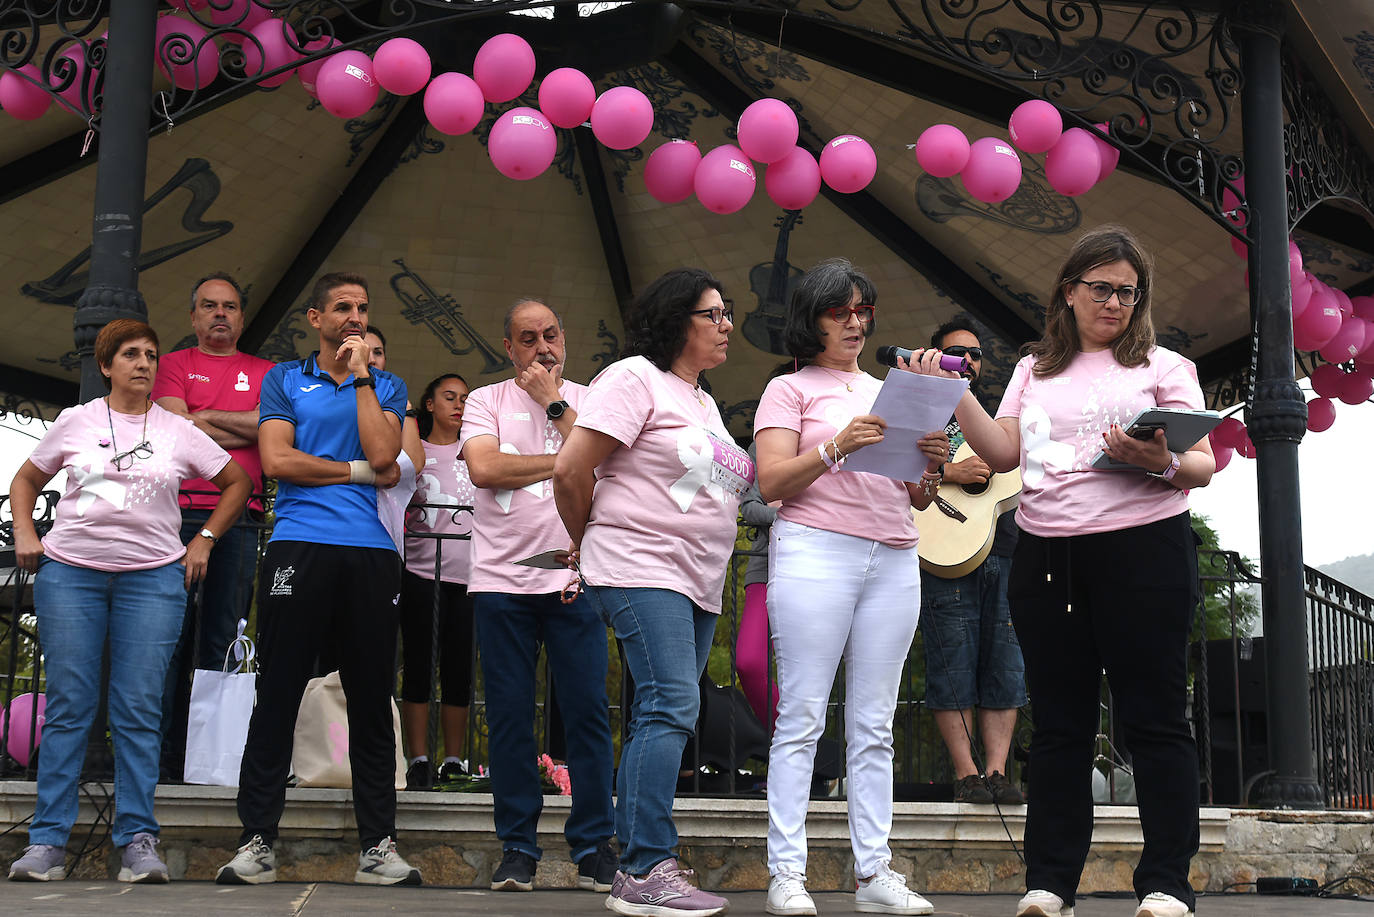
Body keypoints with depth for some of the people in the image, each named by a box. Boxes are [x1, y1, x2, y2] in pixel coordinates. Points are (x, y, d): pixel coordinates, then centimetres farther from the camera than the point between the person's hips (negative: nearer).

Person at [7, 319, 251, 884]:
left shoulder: (178, 432, 8)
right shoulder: (75, 422, 9)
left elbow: (238, 483, 17)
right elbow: (26, 481, 20)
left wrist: (204, 540, 9)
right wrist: (25, 534, 5)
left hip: (153, 577, 0)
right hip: (69, 572, 0)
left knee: (139, 712, -3)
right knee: (68, 706, -1)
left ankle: (137, 840, 2)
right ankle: (47, 840, 4)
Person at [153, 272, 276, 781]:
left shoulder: (264, 372, 18)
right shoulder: (174, 365, 14)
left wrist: (206, 416, -1)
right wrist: (250, 432, 0)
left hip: (241, 517, 1)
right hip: (181, 511, -1)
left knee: (224, 639, -1)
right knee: (173, 634, -4)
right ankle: (168, 757, -1)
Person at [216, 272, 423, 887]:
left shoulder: (386, 387, 17)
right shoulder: (283, 380, 14)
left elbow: (382, 453, -2)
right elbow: (277, 459, -1)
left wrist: (361, 375, 1)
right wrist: (361, 473, -1)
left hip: (371, 553, 2)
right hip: (299, 546, -1)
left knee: (372, 701, 2)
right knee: (277, 696, -2)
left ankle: (378, 846, 7)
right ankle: (256, 842, 4)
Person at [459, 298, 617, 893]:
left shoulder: (587, 401, 12)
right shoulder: (486, 401, 11)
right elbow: (483, 468, -7)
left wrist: (554, 403, -3)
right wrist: (566, 461, -4)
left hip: (574, 578, 0)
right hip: (501, 577, 0)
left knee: (588, 711, -3)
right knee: (509, 716, 2)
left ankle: (594, 845, 7)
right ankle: (517, 846, 11)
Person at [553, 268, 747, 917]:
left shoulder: (703, 402, 22)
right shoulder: (635, 379, -5)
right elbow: (570, 470, -11)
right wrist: (591, 542, 3)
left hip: (698, 583, 9)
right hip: (641, 572, -9)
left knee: (662, 718, 7)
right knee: (671, 707, -17)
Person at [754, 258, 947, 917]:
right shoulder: (790, 388, 8)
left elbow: (915, 500, 21)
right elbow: (771, 482, -4)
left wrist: (931, 470, -1)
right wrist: (838, 446, -16)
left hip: (894, 561, 5)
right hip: (815, 552, -5)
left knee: (874, 726, 4)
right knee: (802, 717, -7)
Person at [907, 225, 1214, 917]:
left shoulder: (1162, 366, 8)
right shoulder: (1035, 369, 18)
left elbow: (1204, 464, 1)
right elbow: (1003, 453, 9)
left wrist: (1163, 463, -21)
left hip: (1142, 549, -3)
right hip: (1044, 557, 3)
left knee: (1154, 717, -3)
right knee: (1058, 722, 6)